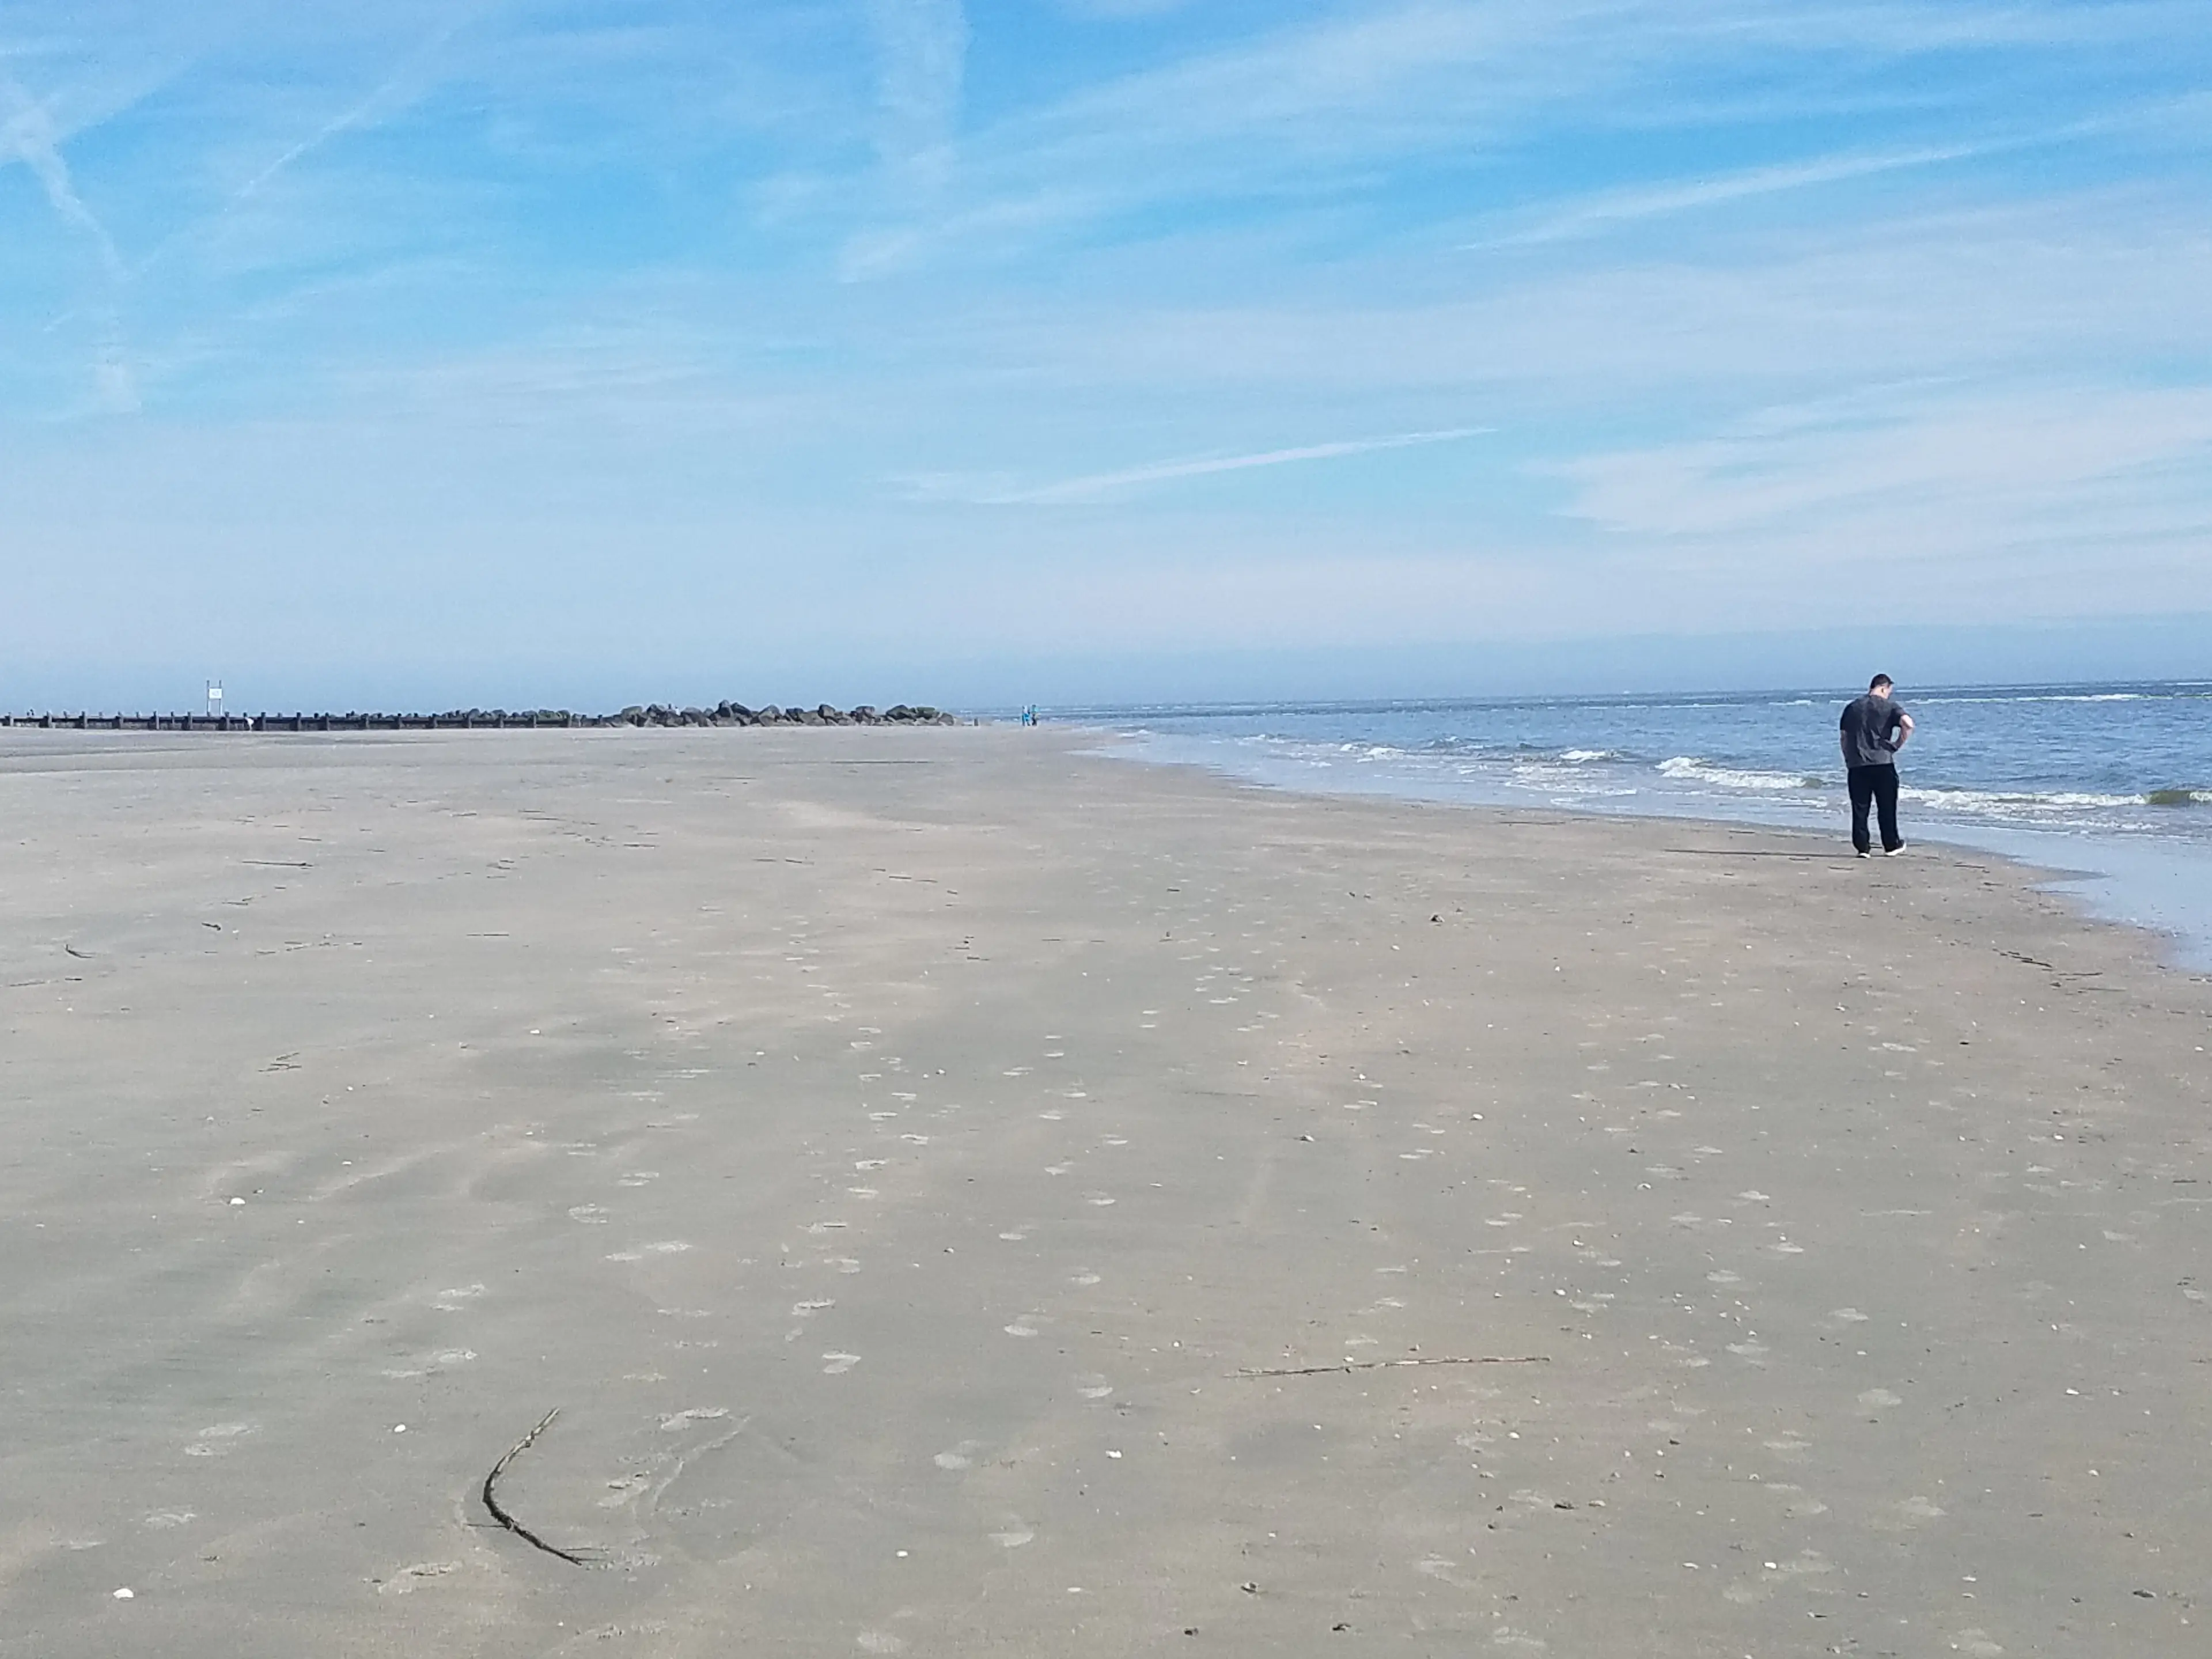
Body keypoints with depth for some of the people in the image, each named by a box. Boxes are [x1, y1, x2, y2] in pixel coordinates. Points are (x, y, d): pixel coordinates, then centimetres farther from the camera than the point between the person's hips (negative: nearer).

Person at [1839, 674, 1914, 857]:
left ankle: (1863, 847, 2)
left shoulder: (1852, 707, 12)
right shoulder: (1890, 706, 0)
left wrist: (1848, 761, 20)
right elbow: (1908, 724, -17)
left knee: (1860, 808, 4)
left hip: (1856, 766, 3)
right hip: (1883, 763, -3)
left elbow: (1844, 737, 14)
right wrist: (1898, 744, -3)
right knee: (1887, 807, 9)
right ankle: (1892, 845, 17)